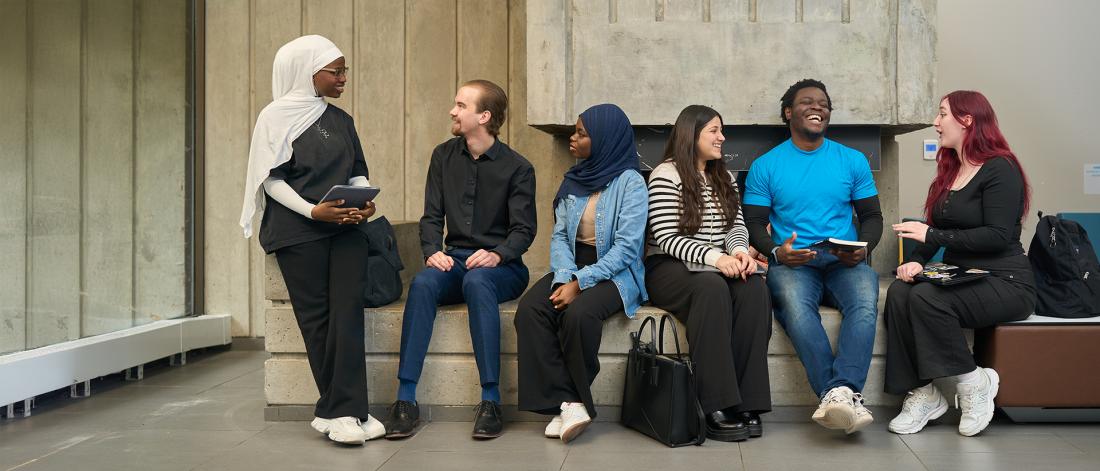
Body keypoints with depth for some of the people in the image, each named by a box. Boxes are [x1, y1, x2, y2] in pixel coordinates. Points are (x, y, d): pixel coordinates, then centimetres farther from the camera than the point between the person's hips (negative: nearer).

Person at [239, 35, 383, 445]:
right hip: (297, 230, -4)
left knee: (348, 311, -10)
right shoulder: (276, 116, 4)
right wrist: (313, 210, -15)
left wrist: (364, 201, -4)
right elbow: (271, 179, -2)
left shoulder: (341, 120, 18)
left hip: (344, 226, 4)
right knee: (317, 317, -6)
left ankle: (336, 413, -8)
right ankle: (348, 412, -2)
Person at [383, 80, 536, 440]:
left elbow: (523, 230, -5)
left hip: (501, 266, -3)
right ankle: (406, 399, -30)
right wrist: (432, 251, -13)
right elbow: (431, 216, 7)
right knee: (422, 283, -30)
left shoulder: (518, 168, -1)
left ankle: (491, 399, -34)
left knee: (477, 281, -37)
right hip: (454, 260, 3)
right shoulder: (444, 156, 11)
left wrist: (497, 255, -25)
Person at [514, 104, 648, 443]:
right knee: (530, 308, -24)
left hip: (615, 273, -5)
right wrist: (564, 277, -12)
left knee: (578, 313, -35)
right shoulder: (573, 181, 13)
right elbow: (559, 236, 8)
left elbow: (626, 247, -14)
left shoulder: (631, 183, -6)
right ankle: (567, 402, -24)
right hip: (572, 270, 6)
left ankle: (572, 399, -11)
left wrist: (580, 283, -21)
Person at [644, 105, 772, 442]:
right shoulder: (666, 175, -4)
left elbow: (737, 225, 12)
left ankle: (746, 402, -26)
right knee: (712, 288, -37)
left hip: (716, 266, 6)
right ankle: (716, 408, -35)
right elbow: (666, 238, -12)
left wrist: (739, 250, -12)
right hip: (671, 267, -6)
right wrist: (714, 256, -25)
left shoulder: (724, 177, 19)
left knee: (753, 287, -27)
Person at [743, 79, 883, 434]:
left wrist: (864, 248, -6)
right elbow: (755, 223, 7)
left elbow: (872, 216, 16)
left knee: (865, 301, -34)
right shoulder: (765, 166, 10)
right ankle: (846, 396, -42)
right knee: (794, 303, -37)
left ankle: (841, 392, -45)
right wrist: (776, 252, -14)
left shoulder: (853, 161, 15)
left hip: (844, 263, 2)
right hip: (792, 263, -2)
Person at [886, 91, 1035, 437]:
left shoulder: (1000, 169, -8)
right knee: (898, 293, -24)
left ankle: (974, 383, -13)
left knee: (927, 298, -33)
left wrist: (934, 236, -18)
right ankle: (921, 394, -20)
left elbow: (998, 236, -18)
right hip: (958, 276, 7)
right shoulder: (950, 170, 17)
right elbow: (932, 230, 11)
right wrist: (916, 260, -9)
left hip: (1005, 283, -7)